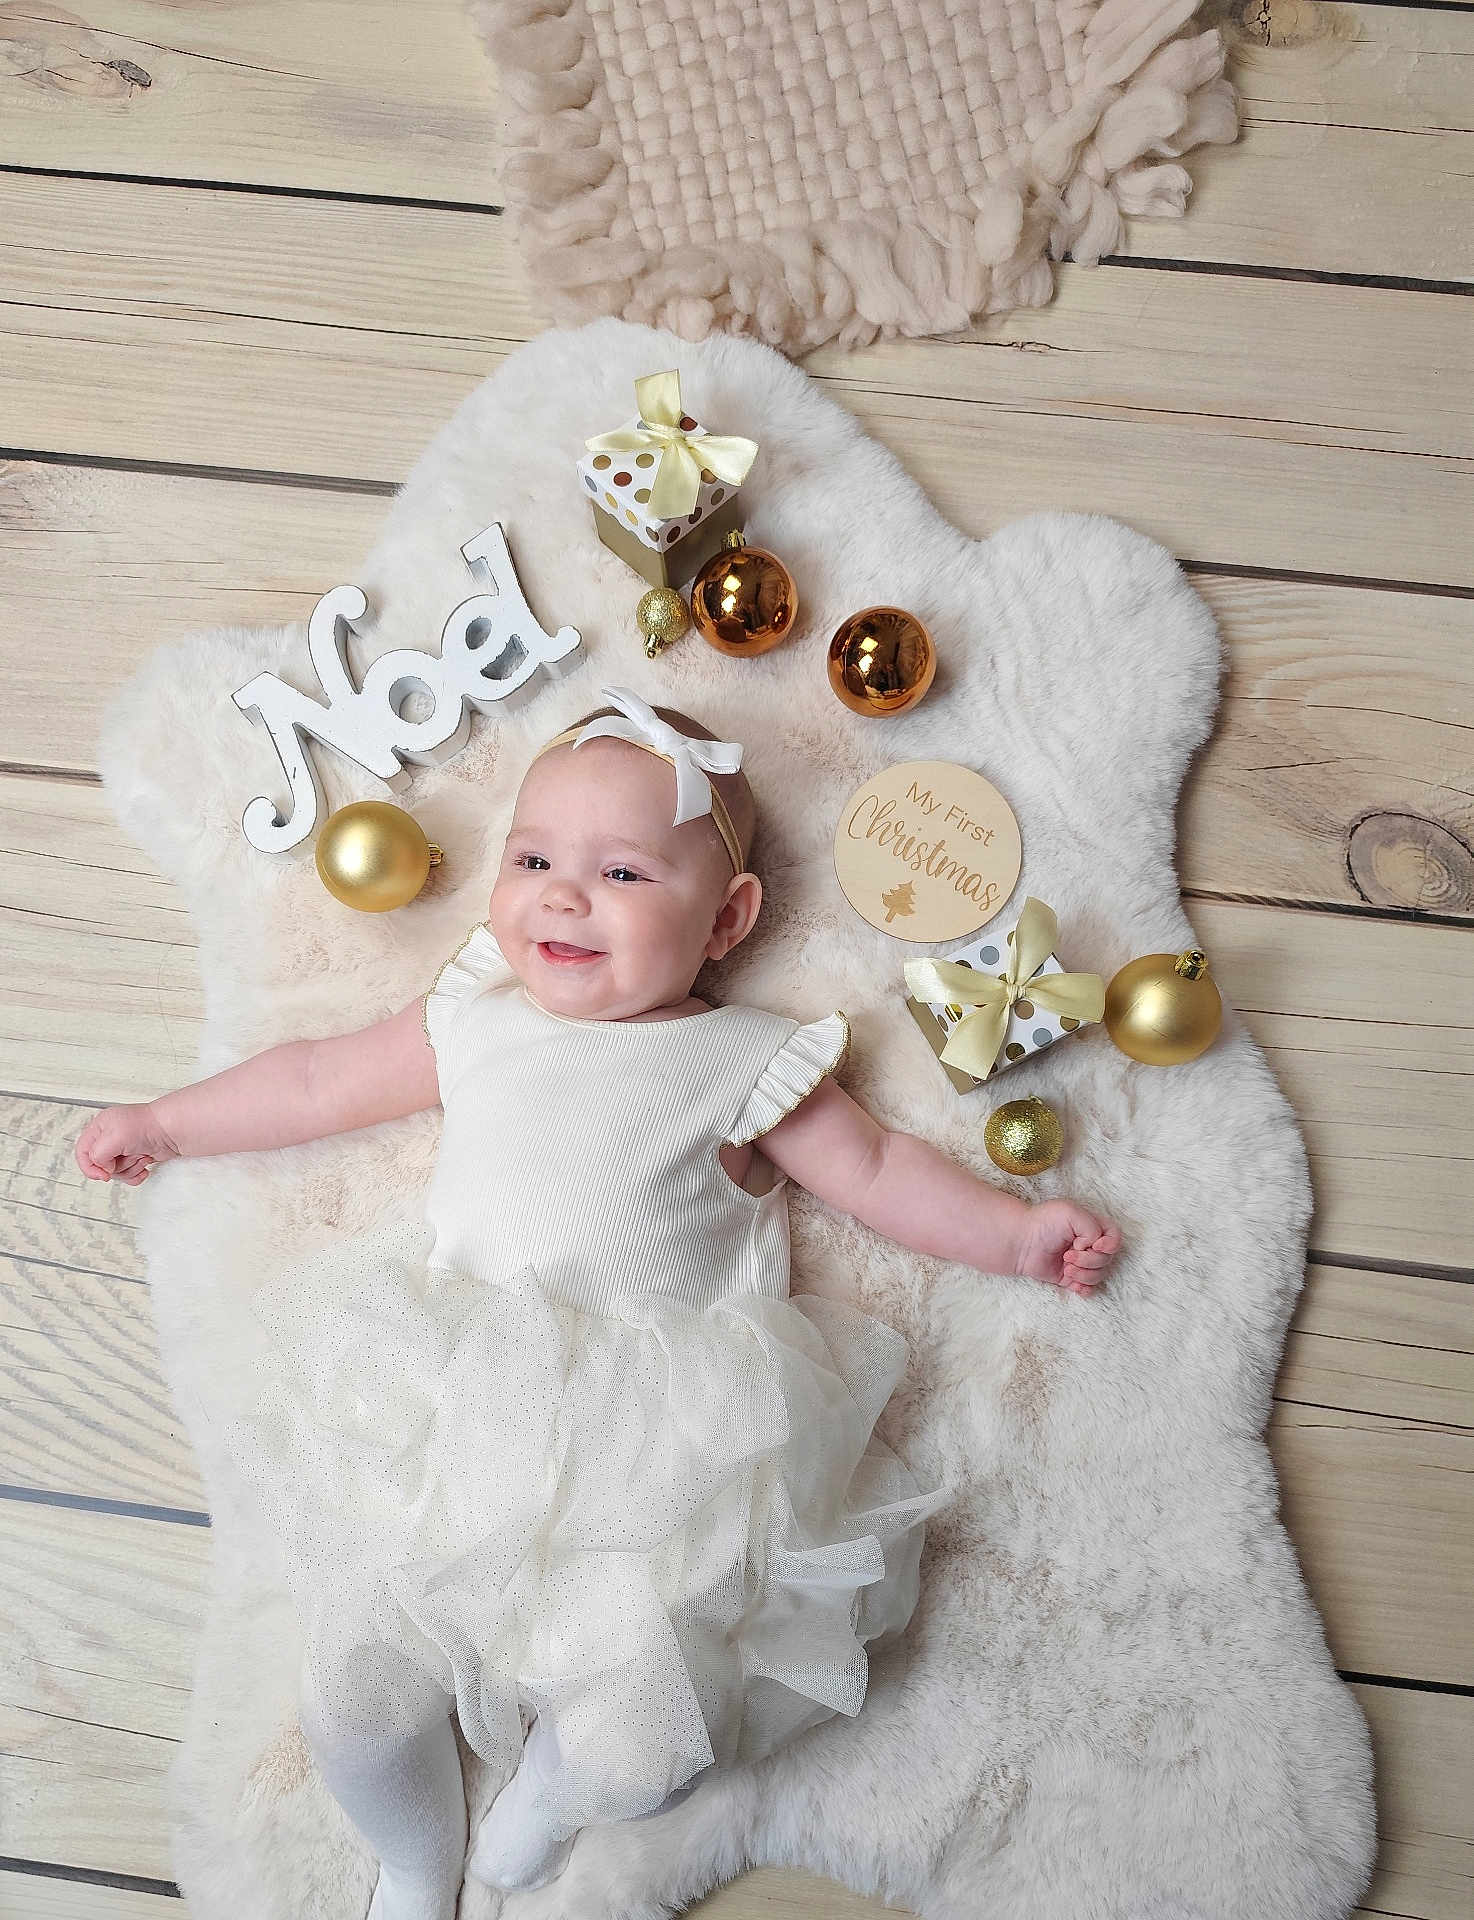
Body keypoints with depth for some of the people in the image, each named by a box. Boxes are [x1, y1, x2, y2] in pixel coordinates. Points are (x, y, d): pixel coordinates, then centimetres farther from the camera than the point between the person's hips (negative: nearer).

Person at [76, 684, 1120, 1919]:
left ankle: (548, 1793, 27)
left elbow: (874, 1170, 11)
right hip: (446, 1409, 3)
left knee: (641, 1757, -11)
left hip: (650, 1439, -2)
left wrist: (1015, 1232, 4)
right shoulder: (471, 1025, 12)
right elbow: (316, 1083, 23)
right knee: (353, 1703, 0)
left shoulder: (744, 1061, 4)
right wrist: (164, 1124, 29)